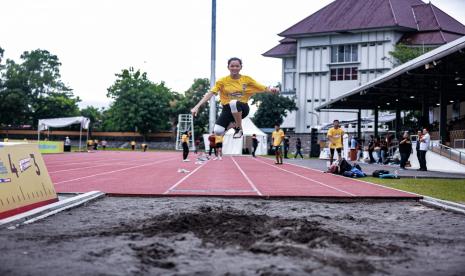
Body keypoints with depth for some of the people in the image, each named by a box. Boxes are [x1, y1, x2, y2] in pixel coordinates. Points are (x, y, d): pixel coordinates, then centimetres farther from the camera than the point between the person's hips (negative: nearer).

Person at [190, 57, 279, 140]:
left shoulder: (247, 79, 0)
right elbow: (210, 94, -11)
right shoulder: (223, 81, -3)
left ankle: (239, 129, -15)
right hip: (228, 109, 2)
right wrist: (197, 106, -21)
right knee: (217, 131, -22)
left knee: (233, 103, -38)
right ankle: (232, 124, 13)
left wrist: (271, 89, -23)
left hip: (242, 108, -1)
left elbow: (263, 88, 1)